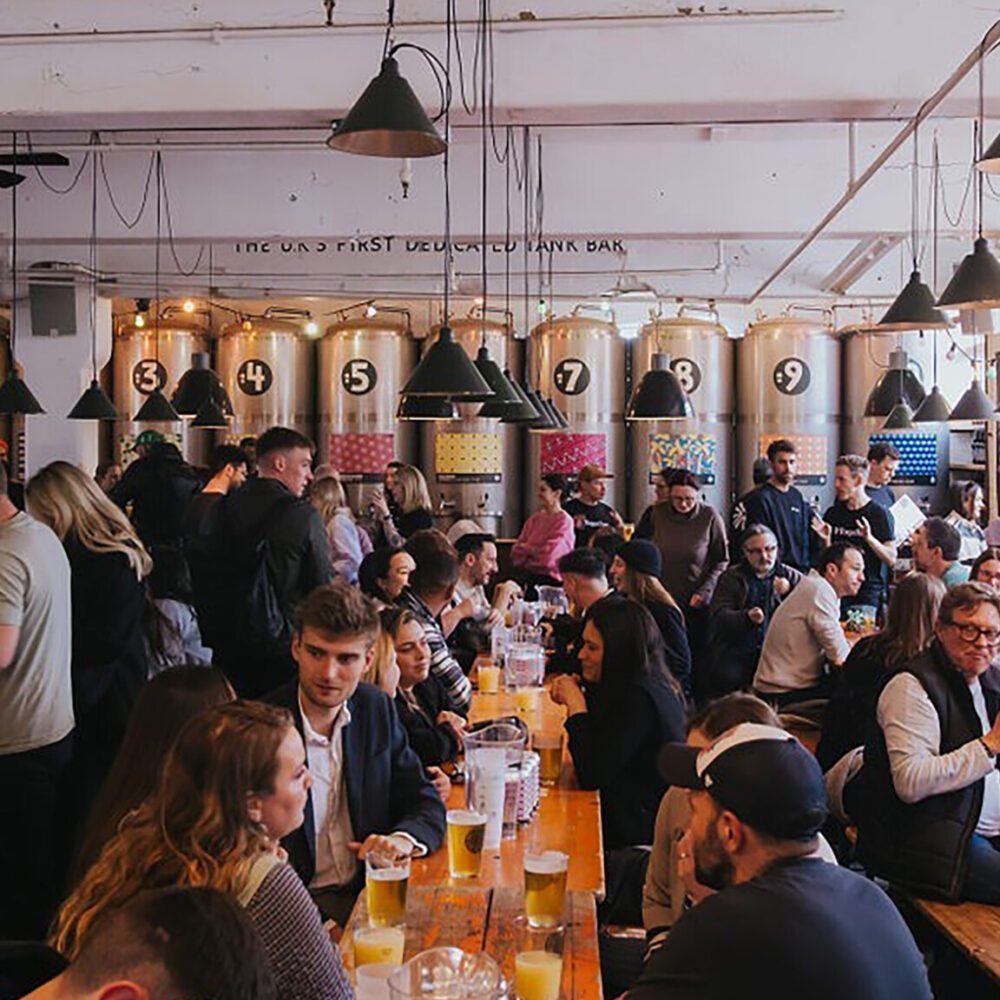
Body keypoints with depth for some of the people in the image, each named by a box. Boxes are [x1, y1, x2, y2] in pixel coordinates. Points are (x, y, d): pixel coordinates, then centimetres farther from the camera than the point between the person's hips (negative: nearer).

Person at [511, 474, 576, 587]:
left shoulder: (564, 521, -8)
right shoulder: (535, 518, 10)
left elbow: (547, 555, -15)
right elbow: (516, 553, 6)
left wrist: (526, 548, 0)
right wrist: (535, 551, -10)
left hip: (550, 580, -5)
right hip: (530, 579, 5)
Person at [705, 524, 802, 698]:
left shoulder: (791, 577, 15)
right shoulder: (731, 577, 12)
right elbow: (718, 616, -2)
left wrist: (790, 592, -15)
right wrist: (746, 617, -22)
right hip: (736, 649, 0)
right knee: (726, 679, -28)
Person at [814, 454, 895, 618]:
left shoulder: (879, 514, -3)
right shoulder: (833, 514, 10)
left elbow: (891, 559, -7)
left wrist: (869, 538, -21)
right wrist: (826, 540, -5)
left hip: (870, 593, -4)